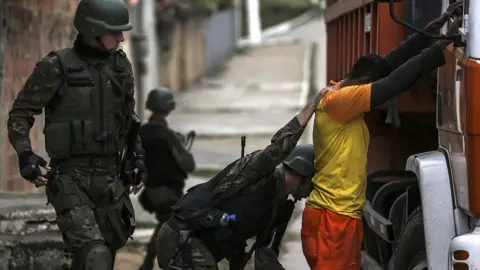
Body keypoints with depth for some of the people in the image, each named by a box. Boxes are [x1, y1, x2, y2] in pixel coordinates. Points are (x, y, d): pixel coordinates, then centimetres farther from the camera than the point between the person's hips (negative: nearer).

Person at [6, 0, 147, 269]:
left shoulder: (120, 65, 8)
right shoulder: (56, 67, -8)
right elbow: (20, 115, -3)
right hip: (71, 178, -6)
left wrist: (137, 156, 16)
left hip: (110, 177, 6)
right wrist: (25, 154, -17)